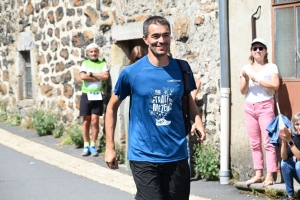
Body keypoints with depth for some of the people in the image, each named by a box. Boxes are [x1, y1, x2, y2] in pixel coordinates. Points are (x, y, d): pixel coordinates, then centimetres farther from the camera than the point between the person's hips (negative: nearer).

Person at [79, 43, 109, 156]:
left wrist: (91, 74, -10)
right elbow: (82, 76, -9)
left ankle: (92, 146, 6)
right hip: (86, 95, 1)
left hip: (97, 96, 0)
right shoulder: (85, 63, 7)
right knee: (86, 121, 4)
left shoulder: (102, 64, 7)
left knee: (95, 121, -1)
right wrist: (99, 77, -8)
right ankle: (86, 146, 10)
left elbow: (106, 76, -11)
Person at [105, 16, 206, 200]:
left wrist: (197, 119, -4)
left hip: (177, 156, 3)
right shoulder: (131, 73, -7)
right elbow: (112, 107, 5)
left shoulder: (181, 69, 0)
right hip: (144, 157, -3)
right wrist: (110, 147, 3)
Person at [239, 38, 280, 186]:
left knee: (268, 141, -9)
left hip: (265, 106, -4)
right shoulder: (246, 68, 11)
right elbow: (243, 91, 8)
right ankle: (258, 174, 8)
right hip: (249, 107, 4)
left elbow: (275, 85, -13)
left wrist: (257, 79, -13)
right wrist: (246, 79, -10)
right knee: (254, 143, 5)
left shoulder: (271, 67, 2)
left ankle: (270, 176, -11)